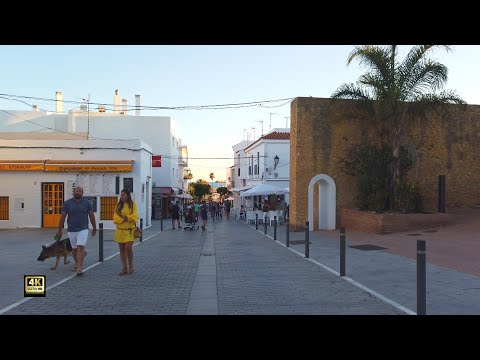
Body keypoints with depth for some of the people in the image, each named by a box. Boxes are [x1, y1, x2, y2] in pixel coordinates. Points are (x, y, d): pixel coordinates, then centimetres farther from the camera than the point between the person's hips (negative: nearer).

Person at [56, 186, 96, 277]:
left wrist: (94, 228, 5)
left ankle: (79, 268, -12)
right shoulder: (67, 203, -1)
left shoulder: (87, 203, -2)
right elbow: (62, 217, 2)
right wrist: (59, 230, 3)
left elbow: (91, 216, 3)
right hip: (71, 230, 2)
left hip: (83, 229, -2)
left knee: (81, 248, -13)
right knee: (74, 249, 15)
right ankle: (77, 263, 38)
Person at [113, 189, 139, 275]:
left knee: (128, 248, -12)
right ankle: (124, 268, 14)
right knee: (122, 249, 6)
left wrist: (124, 217, -13)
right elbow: (116, 217, 1)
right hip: (120, 230, 4)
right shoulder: (118, 205, 10)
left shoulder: (133, 205, 1)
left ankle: (131, 266, 9)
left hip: (129, 230, -4)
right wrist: (124, 219, -14)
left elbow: (134, 216, -9)